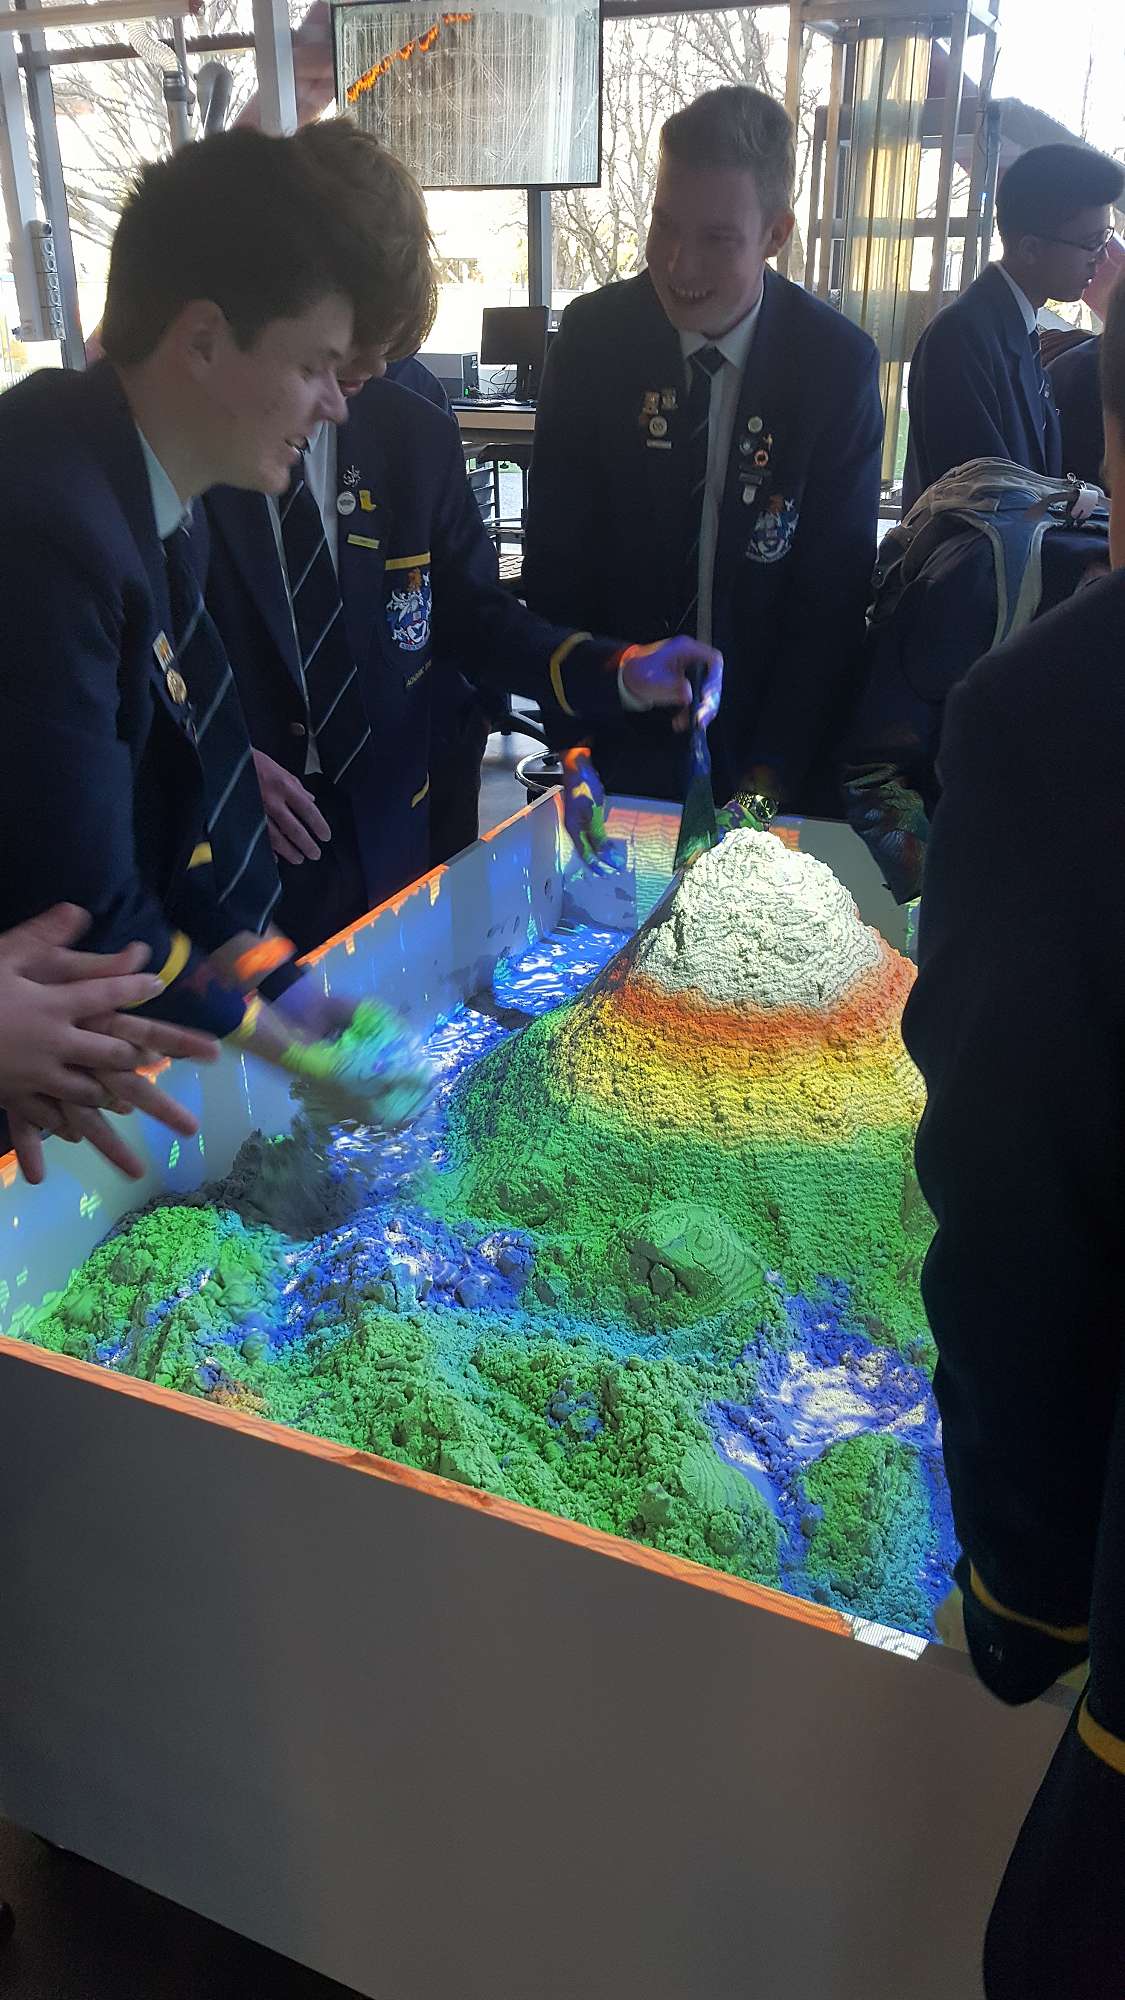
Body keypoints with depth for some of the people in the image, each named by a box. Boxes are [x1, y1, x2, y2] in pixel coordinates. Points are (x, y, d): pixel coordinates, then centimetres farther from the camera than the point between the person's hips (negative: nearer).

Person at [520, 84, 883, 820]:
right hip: (620, 738, 1)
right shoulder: (592, 336, -8)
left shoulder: (842, 364, -10)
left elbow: (834, 596, -7)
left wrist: (772, 775, -13)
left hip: (769, 740, 0)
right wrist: (574, 745, -10)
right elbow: (554, 564, -5)